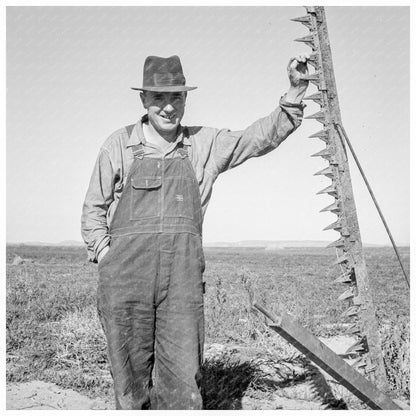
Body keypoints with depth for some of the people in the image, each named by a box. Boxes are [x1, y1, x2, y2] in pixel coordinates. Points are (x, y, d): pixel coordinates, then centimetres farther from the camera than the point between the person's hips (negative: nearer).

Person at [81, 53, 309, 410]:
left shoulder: (204, 144, 11)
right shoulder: (119, 145, 8)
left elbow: (262, 137, 6)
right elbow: (94, 209, 14)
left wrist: (295, 91, -7)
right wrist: (105, 257, 2)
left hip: (183, 276, 1)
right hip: (126, 274, 0)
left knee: (183, 380, -3)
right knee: (132, 376, 7)